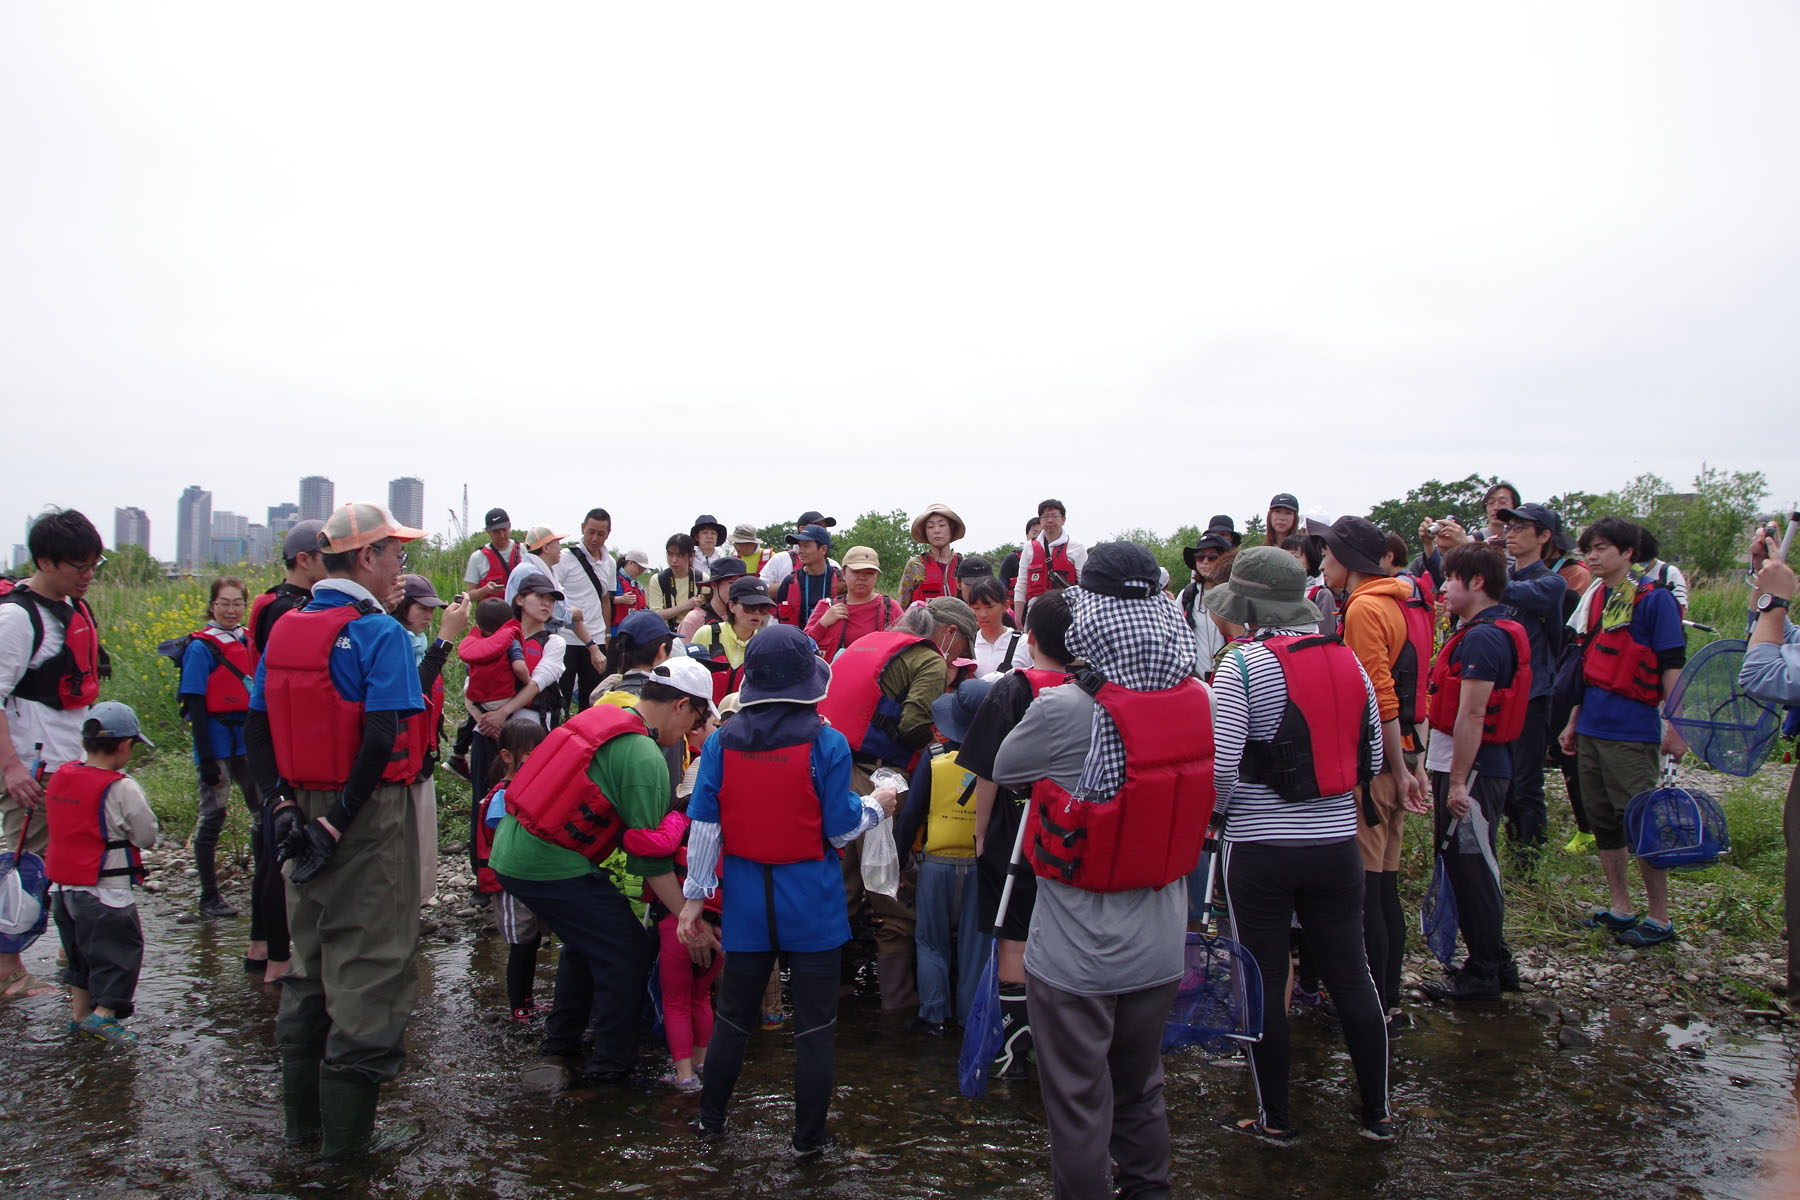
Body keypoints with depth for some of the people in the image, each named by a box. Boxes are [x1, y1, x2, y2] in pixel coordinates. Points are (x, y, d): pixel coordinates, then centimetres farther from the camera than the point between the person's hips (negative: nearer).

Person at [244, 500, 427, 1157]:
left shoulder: (283, 630, 8)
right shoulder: (379, 632, -14)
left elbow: (256, 728, 7)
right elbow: (381, 738, -23)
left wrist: (284, 803, 2)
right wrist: (340, 824, -18)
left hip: (305, 811, 7)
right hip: (369, 816, -7)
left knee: (309, 960, 18)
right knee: (366, 965, 3)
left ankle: (302, 1115, 29)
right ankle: (346, 1127, 10)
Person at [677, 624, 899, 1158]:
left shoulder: (721, 742, -5)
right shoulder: (825, 743, -14)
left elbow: (704, 827, -3)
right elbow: (841, 829, -9)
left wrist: (693, 898, 4)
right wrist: (877, 804, 10)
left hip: (746, 899, 3)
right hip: (811, 904, -3)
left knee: (734, 1017, 20)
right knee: (814, 1026, 10)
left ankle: (711, 1119, 34)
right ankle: (808, 1140, 20)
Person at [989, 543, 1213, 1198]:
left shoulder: (1065, 710, -25)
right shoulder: (1196, 700, -8)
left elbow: (1002, 768, -7)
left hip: (1077, 957, -5)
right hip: (1160, 948, 5)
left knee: (1079, 1105, 12)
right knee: (1141, 1092, 24)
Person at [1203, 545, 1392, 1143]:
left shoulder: (1243, 664, -13)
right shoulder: (1347, 659, 5)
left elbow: (1220, 763, -19)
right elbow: (1372, 756, 10)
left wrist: (1215, 810, 0)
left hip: (1261, 848, -5)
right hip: (1337, 842, 5)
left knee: (1264, 982, 7)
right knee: (1351, 975, 14)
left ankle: (1275, 1118, 18)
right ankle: (1377, 1111, 26)